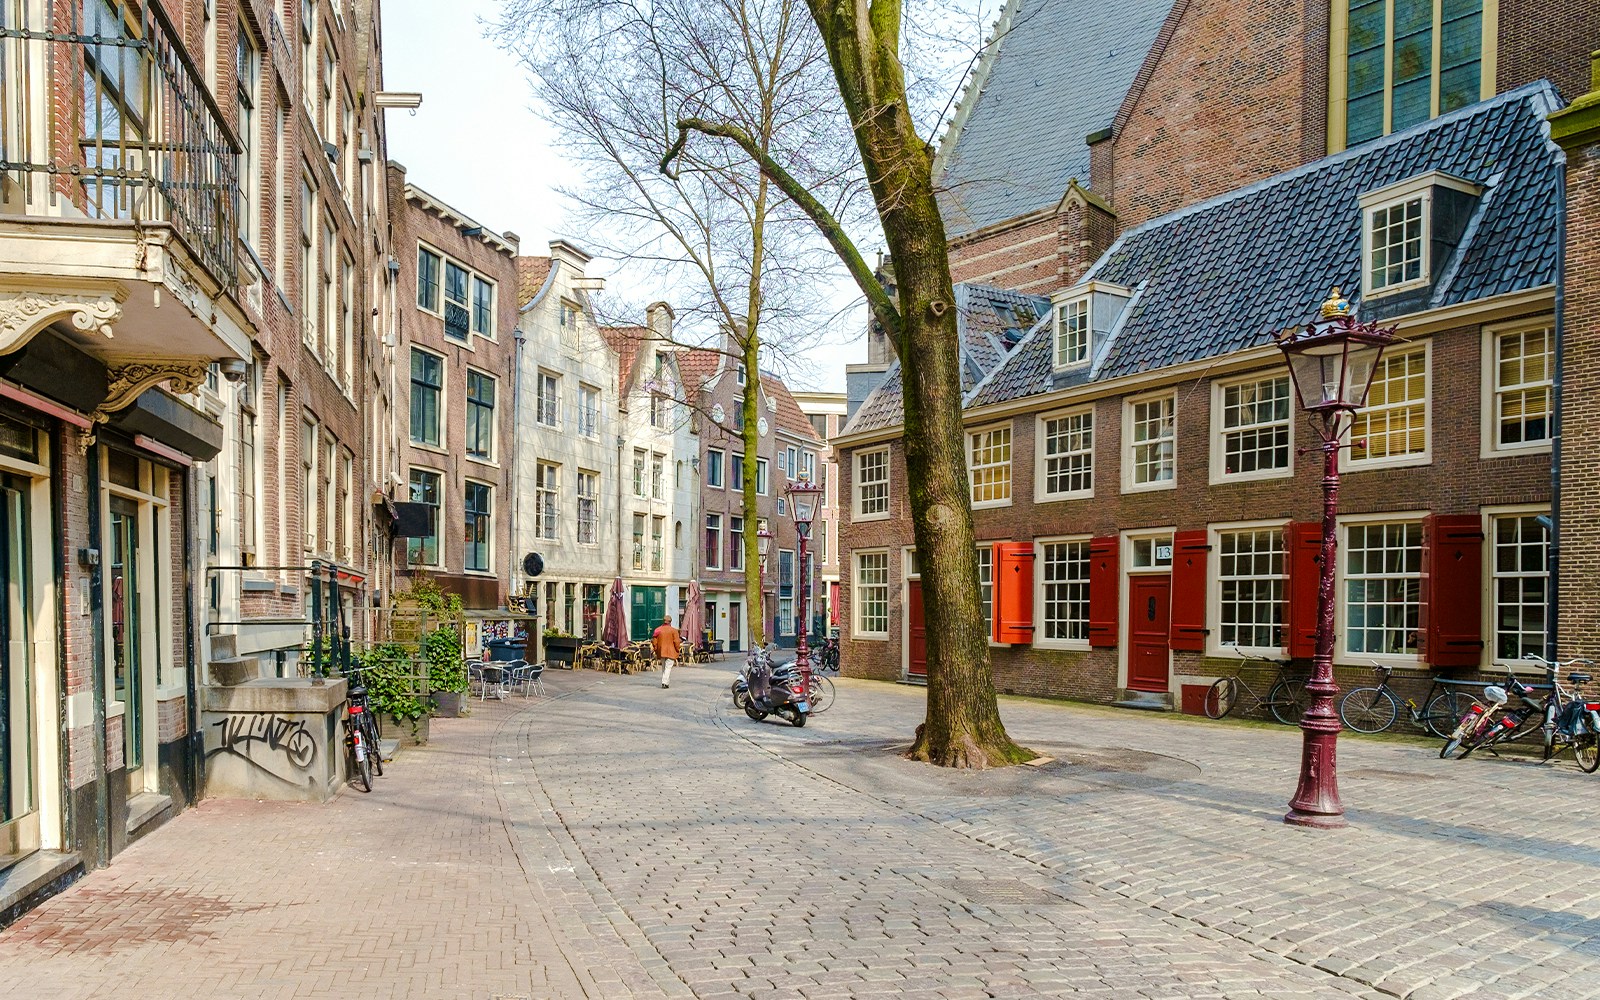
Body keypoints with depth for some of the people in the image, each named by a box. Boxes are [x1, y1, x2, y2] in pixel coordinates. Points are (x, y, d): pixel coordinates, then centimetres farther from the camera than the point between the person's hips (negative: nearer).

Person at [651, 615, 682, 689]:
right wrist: (678, 650, 1)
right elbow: (676, 642, -10)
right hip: (671, 652, -4)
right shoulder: (673, 630, -8)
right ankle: (665, 682, -16)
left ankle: (666, 682, 21)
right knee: (668, 667, -4)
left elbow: (654, 641, 5)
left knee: (663, 667, 17)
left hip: (661, 652, 4)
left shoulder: (658, 630, 3)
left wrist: (656, 650, 14)